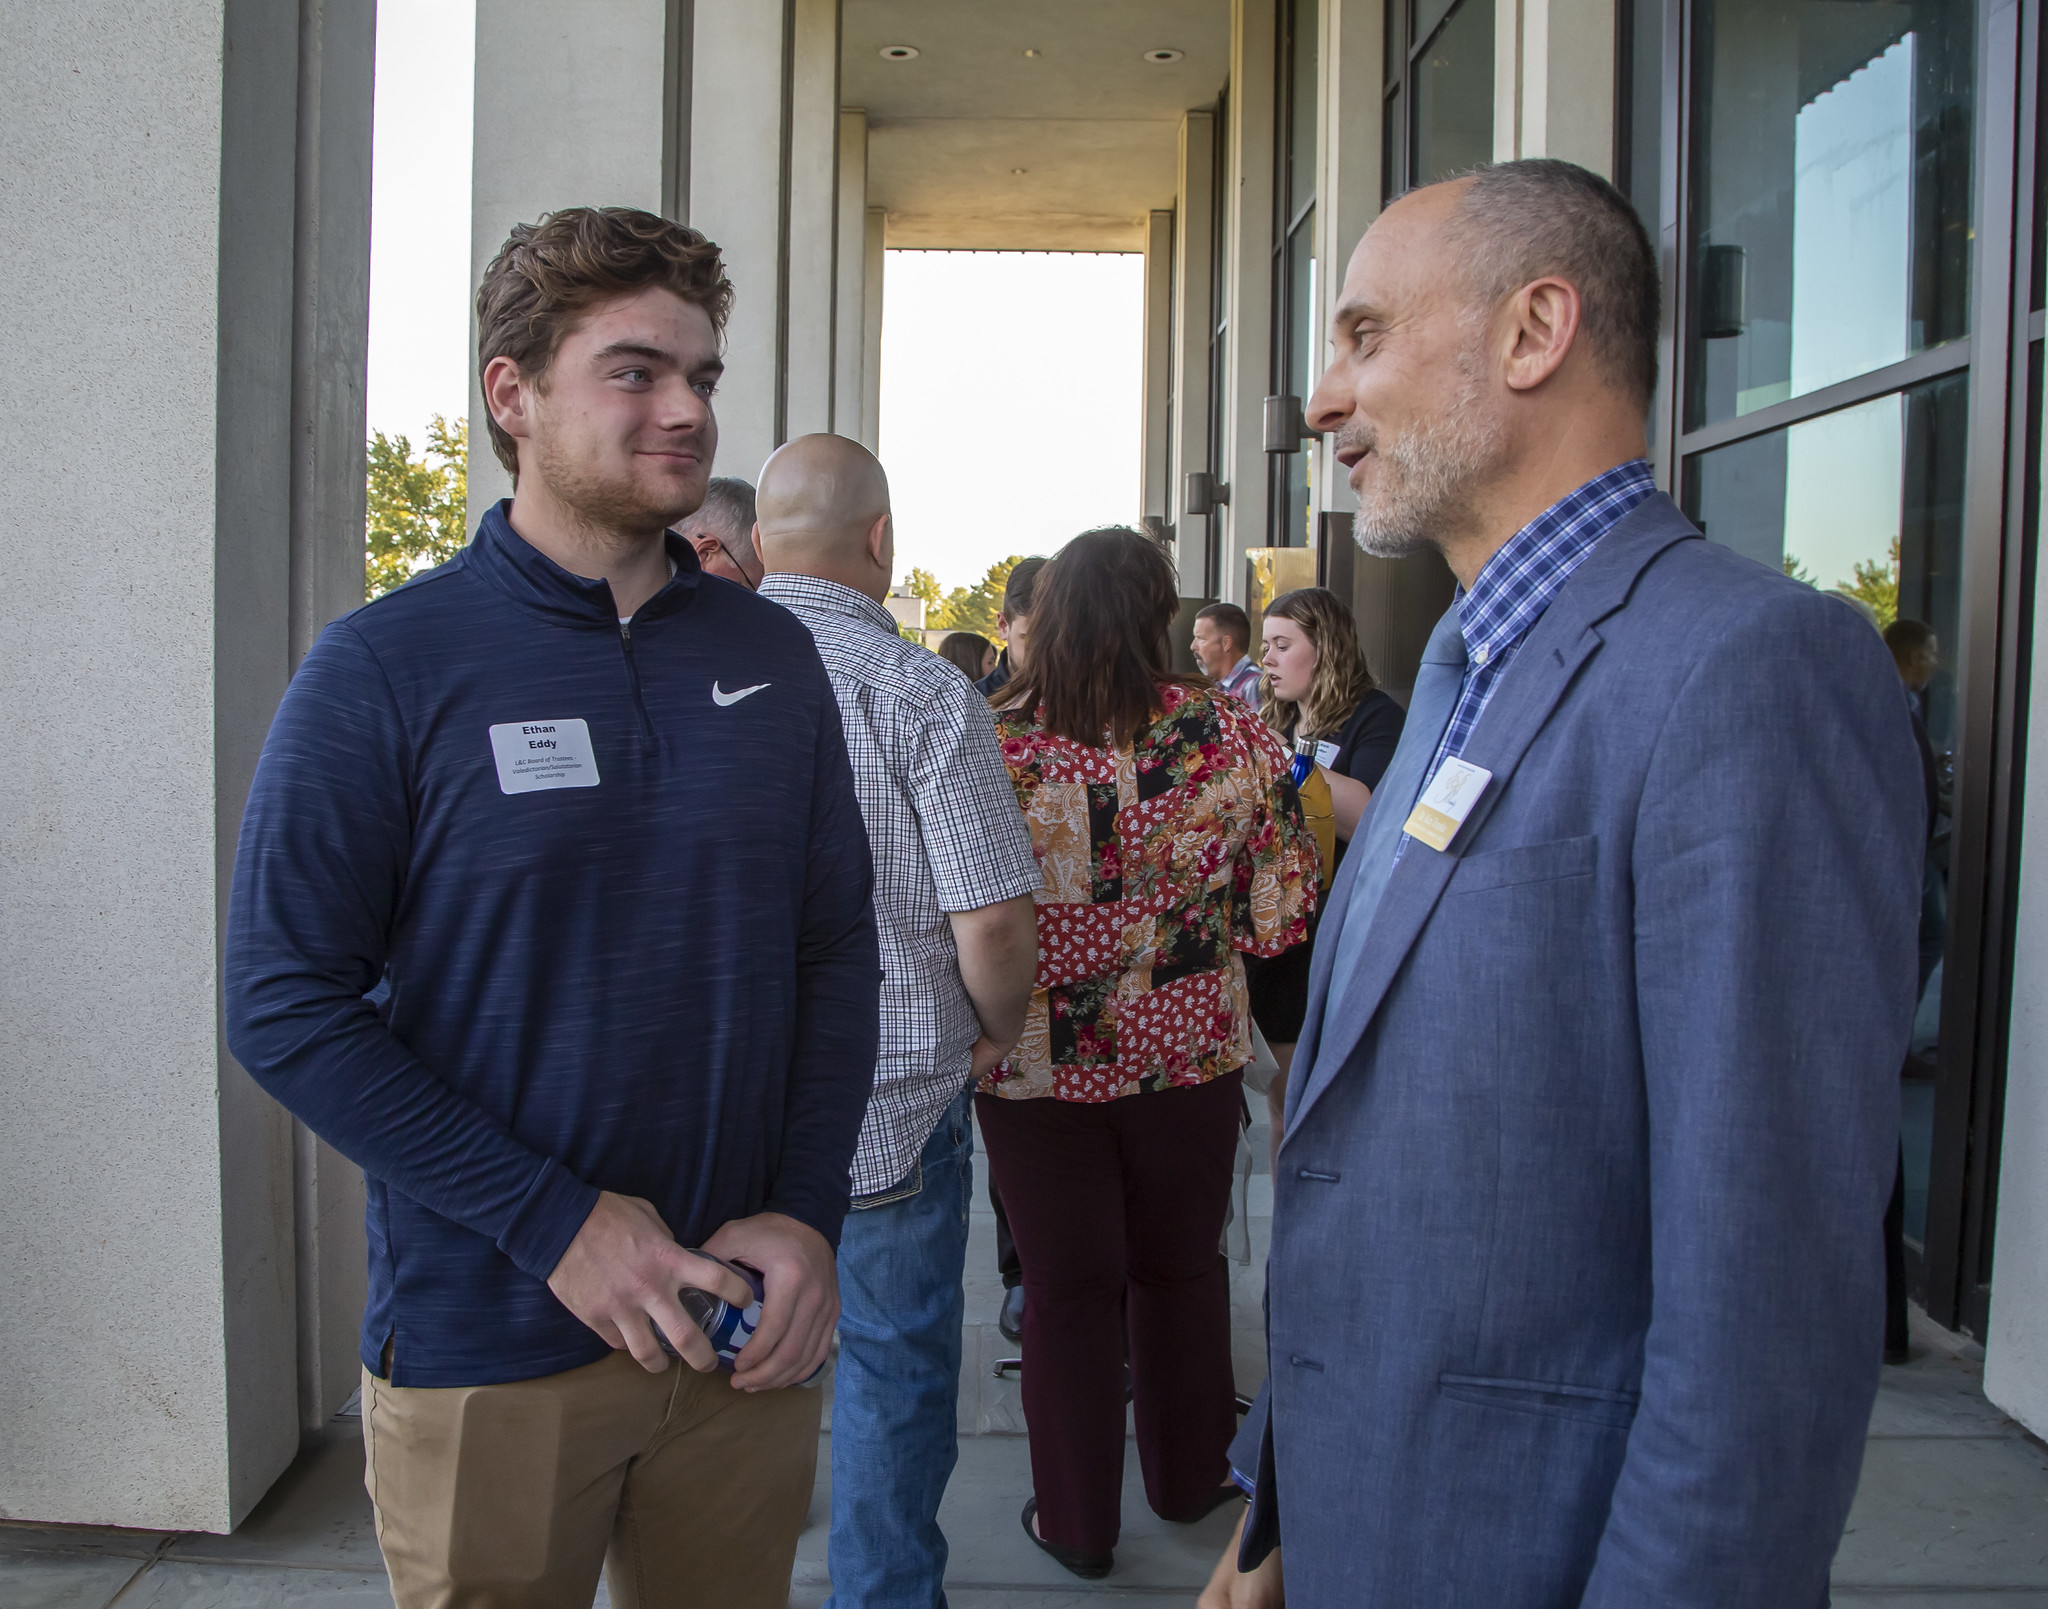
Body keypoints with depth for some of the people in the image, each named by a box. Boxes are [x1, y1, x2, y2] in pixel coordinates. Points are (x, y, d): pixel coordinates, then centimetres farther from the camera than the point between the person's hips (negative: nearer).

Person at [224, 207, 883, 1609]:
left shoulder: (772, 657, 3)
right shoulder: (386, 667, -8)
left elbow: (838, 947, 5)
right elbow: (287, 1007, -11)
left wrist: (808, 1212, -6)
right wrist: (555, 1224, -17)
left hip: (743, 1334, 4)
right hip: (487, 1351, -3)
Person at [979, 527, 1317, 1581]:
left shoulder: (987, 743, -14)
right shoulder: (1232, 735, -10)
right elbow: (1284, 911, -7)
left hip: (1035, 1061, -1)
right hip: (1189, 1054, 2)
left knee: (1066, 1287, 13)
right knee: (1180, 1268, 22)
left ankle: (1076, 1522, 28)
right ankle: (1187, 1477, 41)